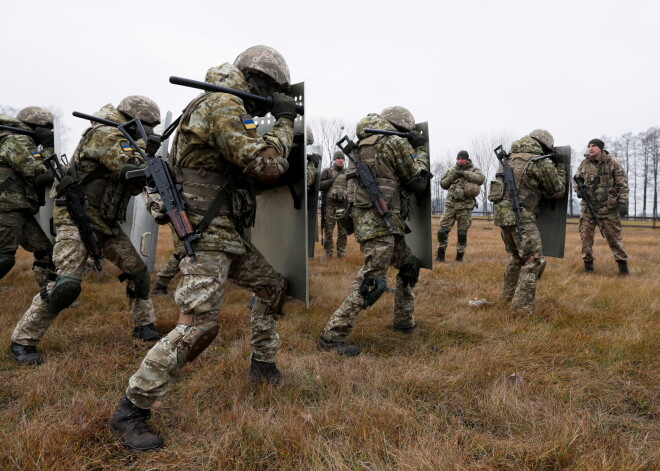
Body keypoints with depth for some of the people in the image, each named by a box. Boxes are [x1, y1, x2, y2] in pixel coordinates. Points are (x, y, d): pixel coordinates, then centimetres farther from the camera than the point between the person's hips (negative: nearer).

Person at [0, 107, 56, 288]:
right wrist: (48, 147, -5)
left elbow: (35, 176, 21)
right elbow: (41, 174, -15)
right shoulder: (16, 140, -9)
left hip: (20, 210, 10)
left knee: (45, 250, 12)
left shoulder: (24, 142, 21)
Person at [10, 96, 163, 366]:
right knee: (66, 284, -17)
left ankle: (144, 325, 23)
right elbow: (132, 172, -25)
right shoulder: (105, 134, -15)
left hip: (106, 222, 9)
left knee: (137, 271, 8)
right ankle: (23, 341, -2)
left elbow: (134, 186, 12)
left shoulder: (124, 140, 13)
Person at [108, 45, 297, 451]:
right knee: (199, 325, -16)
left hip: (230, 234, 11)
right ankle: (131, 411, -6)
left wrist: (276, 122, 17)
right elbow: (267, 165, -21)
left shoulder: (227, 107, 17)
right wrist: (284, 122, -6)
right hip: (205, 234, -11)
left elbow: (248, 166, 26)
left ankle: (263, 363, 33)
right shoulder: (223, 107, -15)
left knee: (273, 286, 20)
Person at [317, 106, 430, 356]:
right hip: (380, 221, -9)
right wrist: (421, 153, 17)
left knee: (409, 266, 21)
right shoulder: (396, 142, -8)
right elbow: (418, 181, 0)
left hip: (368, 220, 10)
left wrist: (411, 152, 23)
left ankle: (403, 321, 32)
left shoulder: (365, 143, 16)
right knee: (373, 282, -10)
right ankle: (332, 336, -8)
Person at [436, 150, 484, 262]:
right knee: (442, 231, -3)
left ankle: (459, 256, 16)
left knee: (462, 234, 3)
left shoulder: (474, 170, 4)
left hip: (465, 207, -2)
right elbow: (443, 184, 12)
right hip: (450, 205, 2)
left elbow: (481, 178, -16)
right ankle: (440, 255, 9)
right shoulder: (452, 170, 12)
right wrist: (452, 176, -5)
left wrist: (464, 173, -19)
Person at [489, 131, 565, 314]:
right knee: (534, 261, -1)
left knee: (516, 256, 24)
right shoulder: (542, 163, -6)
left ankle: (509, 295, 32)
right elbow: (557, 191, 5)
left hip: (502, 213, 8)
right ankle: (522, 306, -4)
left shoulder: (509, 158, 13)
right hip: (520, 216, -8)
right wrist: (560, 168, 19)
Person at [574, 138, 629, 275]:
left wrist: (623, 202, -13)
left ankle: (622, 263, 12)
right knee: (586, 235, 2)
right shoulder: (585, 163, 4)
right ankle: (588, 264, 12)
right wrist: (578, 189, -3)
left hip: (608, 206, -3)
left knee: (613, 236, 2)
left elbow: (622, 184, -5)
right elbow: (577, 178, 17)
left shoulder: (613, 163, -5)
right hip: (588, 206, 3)